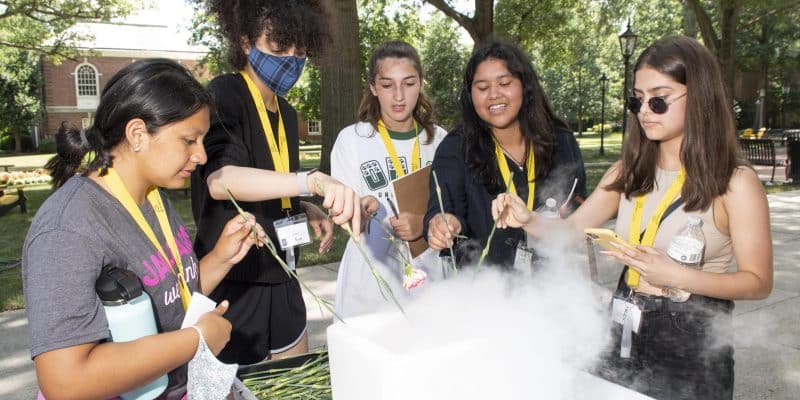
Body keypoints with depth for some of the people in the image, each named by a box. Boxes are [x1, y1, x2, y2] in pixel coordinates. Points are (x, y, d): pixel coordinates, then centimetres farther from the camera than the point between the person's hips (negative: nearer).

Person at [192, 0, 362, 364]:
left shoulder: (286, 113, 11)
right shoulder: (222, 97, -13)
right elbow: (220, 179, -32)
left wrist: (308, 210, 3)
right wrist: (312, 180, -45)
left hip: (279, 279, 8)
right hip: (234, 283, -7)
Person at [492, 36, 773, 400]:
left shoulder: (735, 182, -13)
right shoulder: (628, 172, 1)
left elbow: (758, 282, -10)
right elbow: (569, 232, 0)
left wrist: (677, 276, -25)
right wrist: (528, 220, -21)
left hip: (692, 343, -4)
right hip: (624, 333, 4)